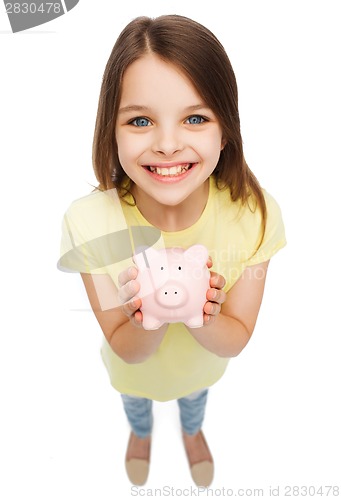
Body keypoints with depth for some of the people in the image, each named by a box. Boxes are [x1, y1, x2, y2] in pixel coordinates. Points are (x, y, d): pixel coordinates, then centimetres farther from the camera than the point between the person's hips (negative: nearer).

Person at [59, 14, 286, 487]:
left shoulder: (255, 213, -34)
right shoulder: (88, 222, -36)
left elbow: (234, 341, -22)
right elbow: (127, 350, -25)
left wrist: (202, 320, -44)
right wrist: (150, 321, -47)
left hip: (203, 363, 1)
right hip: (135, 365, 0)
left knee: (195, 398, 36)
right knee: (134, 404, 35)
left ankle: (192, 432, 77)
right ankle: (141, 433, 76)